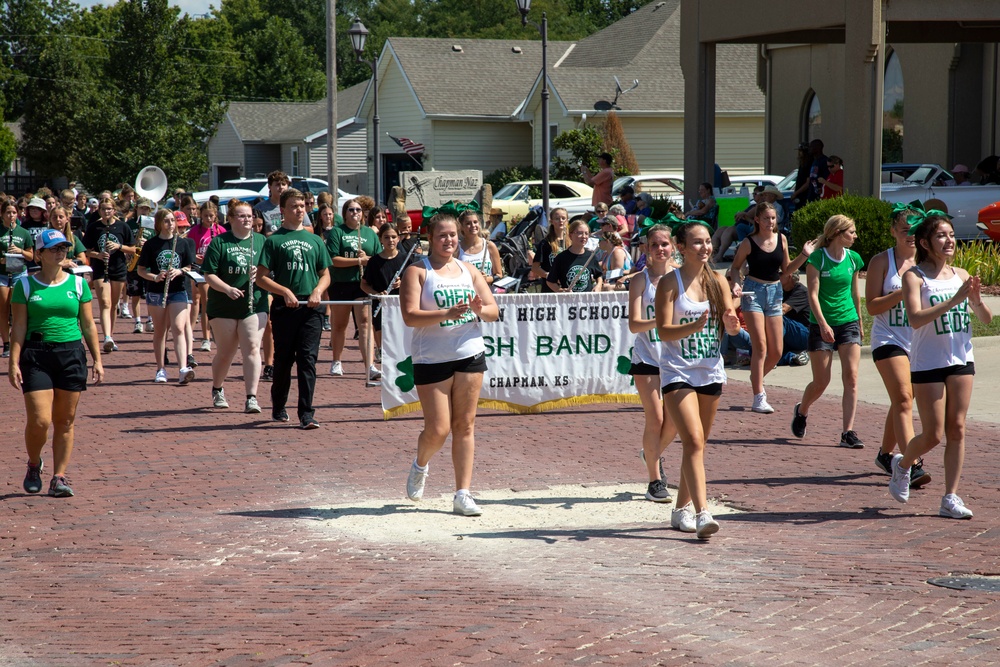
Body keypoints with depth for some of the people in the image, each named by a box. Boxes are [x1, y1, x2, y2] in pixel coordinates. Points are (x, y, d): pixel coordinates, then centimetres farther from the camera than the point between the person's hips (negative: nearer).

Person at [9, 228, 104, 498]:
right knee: (39, 420, -8)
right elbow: (19, 327, 0)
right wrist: (14, 362, -7)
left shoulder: (77, 283, 7)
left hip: (71, 354, 2)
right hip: (36, 356, -2)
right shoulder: (25, 284, 2)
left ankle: (59, 478, 12)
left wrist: (97, 360, 6)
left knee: (65, 421, 4)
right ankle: (34, 464, 20)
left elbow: (88, 325, 10)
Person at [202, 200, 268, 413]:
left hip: (254, 305, 1)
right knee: (225, 352, 10)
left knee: (252, 348, -12)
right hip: (224, 306, -1)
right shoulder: (219, 243, -1)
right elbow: (209, 275, -5)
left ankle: (251, 398, -13)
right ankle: (217, 390, 35)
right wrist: (227, 289, -21)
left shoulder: (261, 241, 7)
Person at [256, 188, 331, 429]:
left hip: (311, 308, 2)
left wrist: (317, 291, -2)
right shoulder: (274, 240, 4)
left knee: (308, 359, -6)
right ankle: (278, 407, 25)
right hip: (284, 308, -2)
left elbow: (325, 275, 19)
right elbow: (261, 277, 0)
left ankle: (306, 414, -8)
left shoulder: (314, 240, 14)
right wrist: (285, 291, -13)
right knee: (283, 359, 7)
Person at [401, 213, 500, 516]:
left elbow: (493, 311, 10)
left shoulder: (469, 271, 12)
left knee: (464, 426, 2)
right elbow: (410, 316, -16)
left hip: (470, 355, 4)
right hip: (431, 359, -4)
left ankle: (463, 494, 5)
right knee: (438, 429, -4)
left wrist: (480, 309, -14)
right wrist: (447, 314, -28)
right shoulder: (417, 272, -4)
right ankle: (420, 465, 28)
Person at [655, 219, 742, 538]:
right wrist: (695, 326, -31)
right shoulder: (670, 282, -8)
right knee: (693, 441, -17)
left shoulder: (717, 281, 6)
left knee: (697, 444, 13)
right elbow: (664, 330, -14)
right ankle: (702, 513, -22)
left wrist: (731, 323, -20)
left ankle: (682, 508, 26)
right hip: (678, 372, -5)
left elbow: (731, 326, 4)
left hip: (711, 372, 5)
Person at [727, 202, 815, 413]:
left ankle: (757, 378, 32)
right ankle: (759, 398, -8)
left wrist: (804, 255, -1)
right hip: (753, 292, -4)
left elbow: (786, 269, 13)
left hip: (774, 292, 4)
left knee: (776, 352, 4)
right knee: (760, 346, -12)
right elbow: (735, 267, 4)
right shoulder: (748, 243, -6)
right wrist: (735, 285, -14)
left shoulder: (781, 239, 4)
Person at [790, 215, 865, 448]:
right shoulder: (817, 258, -9)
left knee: (851, 377, -10)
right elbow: (813, 294, -13)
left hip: (848, 322, 4)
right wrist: (823, 324, -23)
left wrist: (859, 322, 21)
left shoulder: (853, 258, 6)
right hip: (822, 325, -4)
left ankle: (848, 432, -9)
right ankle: (801, 411, 32)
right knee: (821, 382, 0)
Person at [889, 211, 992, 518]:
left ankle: (951, 498, 8)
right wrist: (954, 300, -29)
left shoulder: (961, 275, 6)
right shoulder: (914, 276, -9)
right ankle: (903, 464, 29)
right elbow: (915, 318, -24)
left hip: (962, 361, 5)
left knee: (957, 430, 3)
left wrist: (977, 299, -13)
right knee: (933, 435, -1)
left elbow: (986, 319, 7)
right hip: (928, 364, -5)